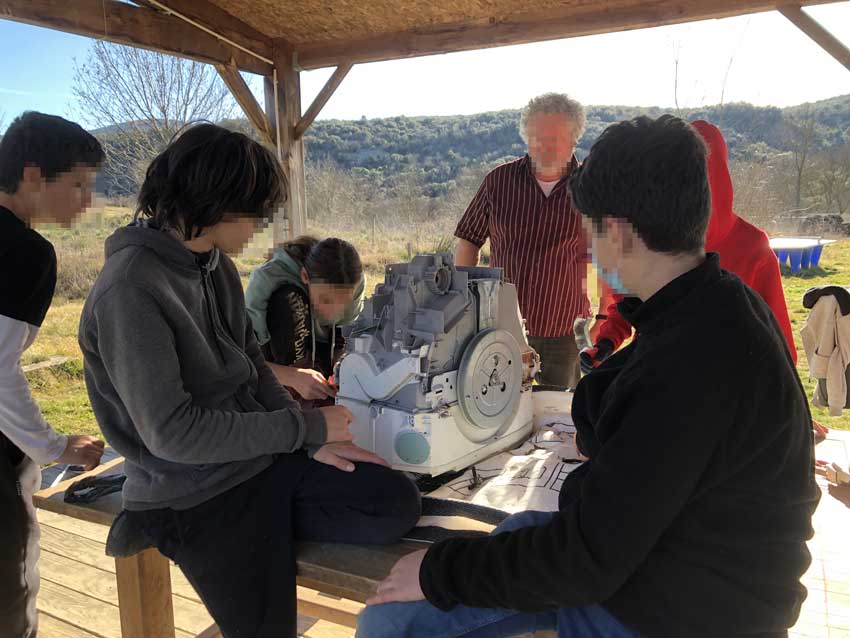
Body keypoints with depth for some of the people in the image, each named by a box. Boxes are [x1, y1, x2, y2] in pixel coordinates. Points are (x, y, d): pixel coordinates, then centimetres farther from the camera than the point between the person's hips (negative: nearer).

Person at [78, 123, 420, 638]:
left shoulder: (217, 264, 3)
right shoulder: (131, 290, -23)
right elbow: (171, 431, -25)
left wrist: (313, 441, -3)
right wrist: (307, 427, -19)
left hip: (264, 457, 7)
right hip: (197, 498, -7)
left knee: (398, 504, -5)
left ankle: (271, 525, 4)